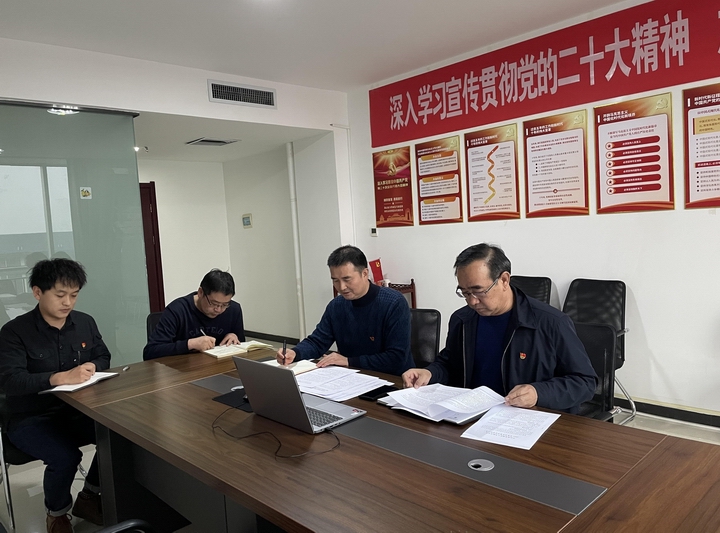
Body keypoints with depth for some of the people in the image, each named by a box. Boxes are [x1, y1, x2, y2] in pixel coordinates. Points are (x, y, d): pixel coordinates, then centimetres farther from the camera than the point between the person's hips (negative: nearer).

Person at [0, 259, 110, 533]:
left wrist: (92, 366, -13)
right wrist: (60, 377, -38)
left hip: (77, 410, 5)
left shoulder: (85, 322, 3)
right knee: (66, 457, -30)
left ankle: (88, 498, 8)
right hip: (31, 419, -4)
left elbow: (103, 357, 12)